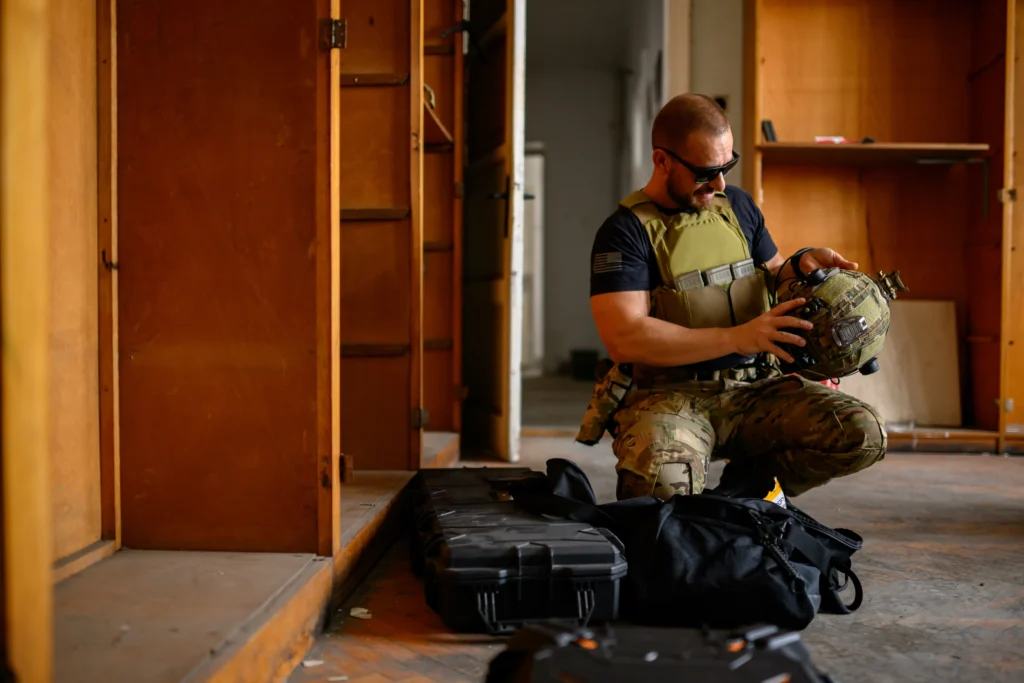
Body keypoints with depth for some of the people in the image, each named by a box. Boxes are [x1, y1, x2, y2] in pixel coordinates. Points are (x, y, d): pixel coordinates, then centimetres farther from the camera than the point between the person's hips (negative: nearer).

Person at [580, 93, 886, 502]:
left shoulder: (736, 205, 15)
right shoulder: (626, 231, -6)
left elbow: (772, 278, 29)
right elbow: (623, 338, -18)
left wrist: (801, 265, 3)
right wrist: (737, 338, -22)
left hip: (757, 387, 6)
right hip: (669, 393, -5)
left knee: (864, 435, -17)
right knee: (662, 482, -37)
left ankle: (747, 485, 8)